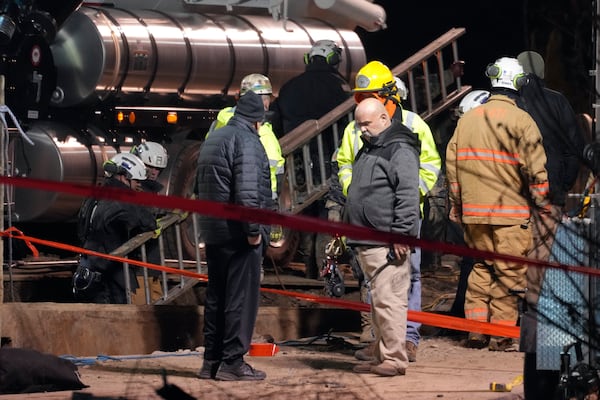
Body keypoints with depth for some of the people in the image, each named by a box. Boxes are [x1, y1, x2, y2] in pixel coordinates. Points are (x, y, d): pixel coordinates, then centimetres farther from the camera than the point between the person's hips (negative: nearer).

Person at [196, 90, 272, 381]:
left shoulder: (212, 141, 17)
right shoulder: (246, 140, -13)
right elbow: (247, 190, -22)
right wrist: (253, 229, -18)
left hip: (214, 234, 9)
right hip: (238, 234, -9)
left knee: (216, 297, 13)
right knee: (241, 297, -5)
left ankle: (211, 361, 16)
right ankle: (232, 362, -5)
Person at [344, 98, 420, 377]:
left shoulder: (400, 150, -10)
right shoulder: (368, 149, 22)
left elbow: (408, 196, -17)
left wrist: (401, 234, -21)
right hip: (366, 242, 10)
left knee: (388, 300, -12)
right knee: (378, 301, 12)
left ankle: (394, 359, -11)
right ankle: (381, 357, 16)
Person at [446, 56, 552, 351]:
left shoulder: (466, 120, 8)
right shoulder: (521, 121, -8)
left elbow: (452, 164, 11)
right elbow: (535, 169, -10)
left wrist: (456, 205, 19)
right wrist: (543, 205, 0)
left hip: (473, 211, 5)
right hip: (511, 211, -5)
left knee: (481, 268, 15)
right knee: (509, 272, 1)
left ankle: (475, 330, 12)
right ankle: (501, 335, 0)